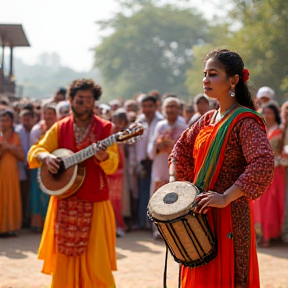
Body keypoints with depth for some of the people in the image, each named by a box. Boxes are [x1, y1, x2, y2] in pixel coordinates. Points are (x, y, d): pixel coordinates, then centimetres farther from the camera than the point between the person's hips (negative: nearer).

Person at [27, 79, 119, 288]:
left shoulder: (104, 128, -1)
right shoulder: (60, 128, 8)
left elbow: (113, 164, -10)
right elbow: (35, 151, 7)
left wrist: (103, 157, -32)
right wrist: (47, 157, -14)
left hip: (94, 202, -3)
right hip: (64, 201, 3)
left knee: (95, 257, -3)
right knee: (65, 256, 7)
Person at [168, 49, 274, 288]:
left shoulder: (245, 121, -13)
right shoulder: (209, 119, 11)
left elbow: (263, 165, -26)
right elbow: (182, 147, 22)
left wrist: (225, 198, -28)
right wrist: (174, 183, 7)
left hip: (229, 214, -8)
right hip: (201, 212, 8)